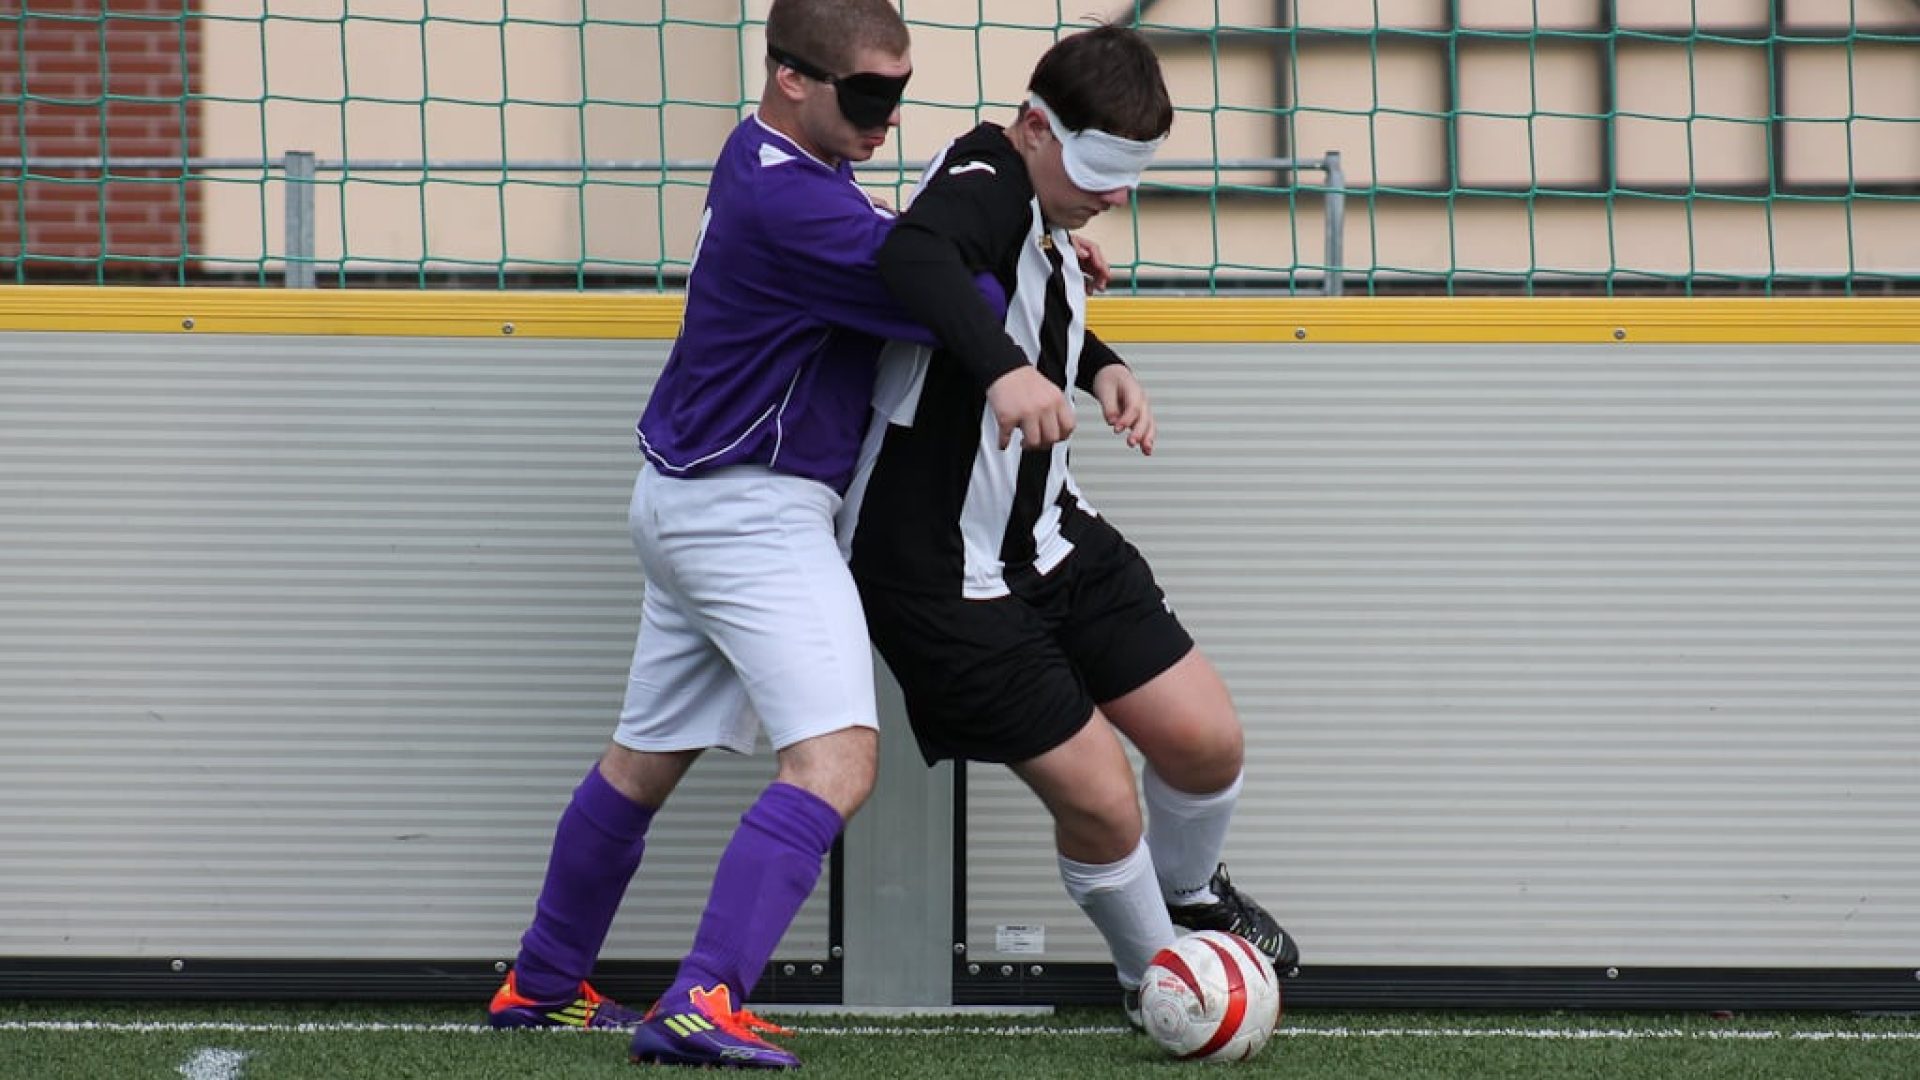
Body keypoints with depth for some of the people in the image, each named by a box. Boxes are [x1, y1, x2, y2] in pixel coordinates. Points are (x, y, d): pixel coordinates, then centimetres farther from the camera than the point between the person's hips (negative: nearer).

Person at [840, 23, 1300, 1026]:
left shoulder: (1039, 208, 5)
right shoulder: (985, 183, -23)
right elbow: (912, 256, -48)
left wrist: (1098, 365, 7)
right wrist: (1005, 368, -62)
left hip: (1047, 532, 8)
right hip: (943, 574, -8)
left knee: (1206, 741, 4)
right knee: (1100, 804, -5)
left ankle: (1190, 896, 35)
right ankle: (1154, 975, 23)